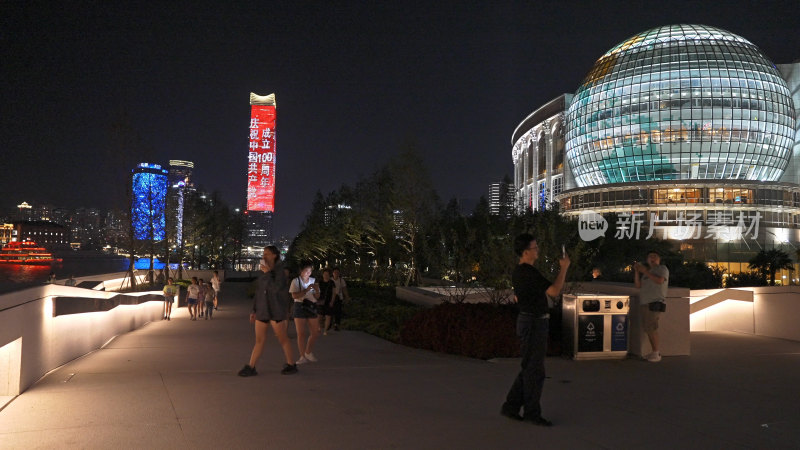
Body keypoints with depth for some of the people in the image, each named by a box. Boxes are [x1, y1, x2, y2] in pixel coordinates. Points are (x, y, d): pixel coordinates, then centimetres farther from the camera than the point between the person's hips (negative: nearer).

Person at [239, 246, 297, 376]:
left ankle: (291, 365, 13)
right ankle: (250, 367, 7)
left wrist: (267, 273, -17)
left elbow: (276, 288, -21)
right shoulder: (263, 271, 11)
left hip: (275, 311, -6)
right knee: (259, 339, 6)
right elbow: (258, 292, 15)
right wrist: (254, 310, 14)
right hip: (262, 310, 6)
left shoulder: (279, 270, -7)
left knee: (282, 339, 2)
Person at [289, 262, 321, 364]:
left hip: (311, 307, 3)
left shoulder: (313, 281, 6)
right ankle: (303, 357, 9)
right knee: (301, 334, -2)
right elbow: (294, 296, -15)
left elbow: (317, 297, 7)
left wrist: (317, 291, -14)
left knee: (315, 332, 0)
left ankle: (308, 352, 20)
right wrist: (306, 290, -23)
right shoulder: (296, 281, -4)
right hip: (300, 307, -3)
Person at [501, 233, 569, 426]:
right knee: (534, 370, 1)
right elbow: (554, 291, -25)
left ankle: (511, 406, 20)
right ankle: (532, 412, 12)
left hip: (530, 321, 10)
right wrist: (564, 267, -15)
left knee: (529, 368, 16)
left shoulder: (518, 272, 12)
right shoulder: (529, 272, -20)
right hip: (534, 323, -10)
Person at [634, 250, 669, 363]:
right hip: (644, 303, 7)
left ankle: (656, 354, -12)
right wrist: (636, 271, -2)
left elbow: (659, 281, -18)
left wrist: (645, 271, -17)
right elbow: (638, 285, 10)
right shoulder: (647, 271, 22)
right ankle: (654, 352, 11)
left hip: (655, 303, -7)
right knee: (648, 329, 5)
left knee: (651, 328, -16)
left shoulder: (662, 268, 2)